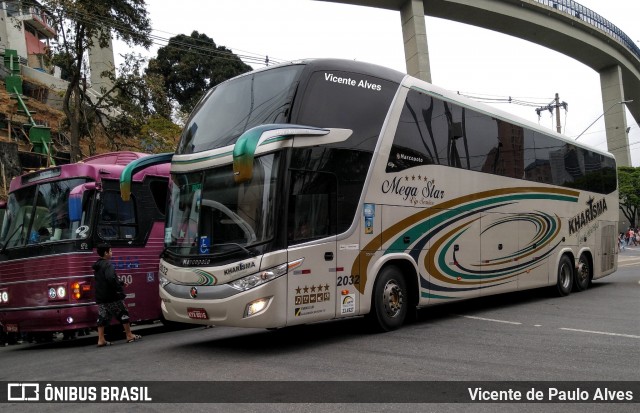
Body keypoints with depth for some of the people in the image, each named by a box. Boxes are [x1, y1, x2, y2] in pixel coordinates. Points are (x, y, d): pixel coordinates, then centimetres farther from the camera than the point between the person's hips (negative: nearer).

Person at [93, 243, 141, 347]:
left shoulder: (97, 265, 15)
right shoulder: (108, 264, -15)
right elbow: (110, 278, -31)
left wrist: (120, 283, 22)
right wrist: (119, 288, -18)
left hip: (100, 297, 8)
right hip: (112, 297, -8)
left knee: (102, 317, 9)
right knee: (123, 314, 3)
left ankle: (101, 340, 8)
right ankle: (129, 335, 9)